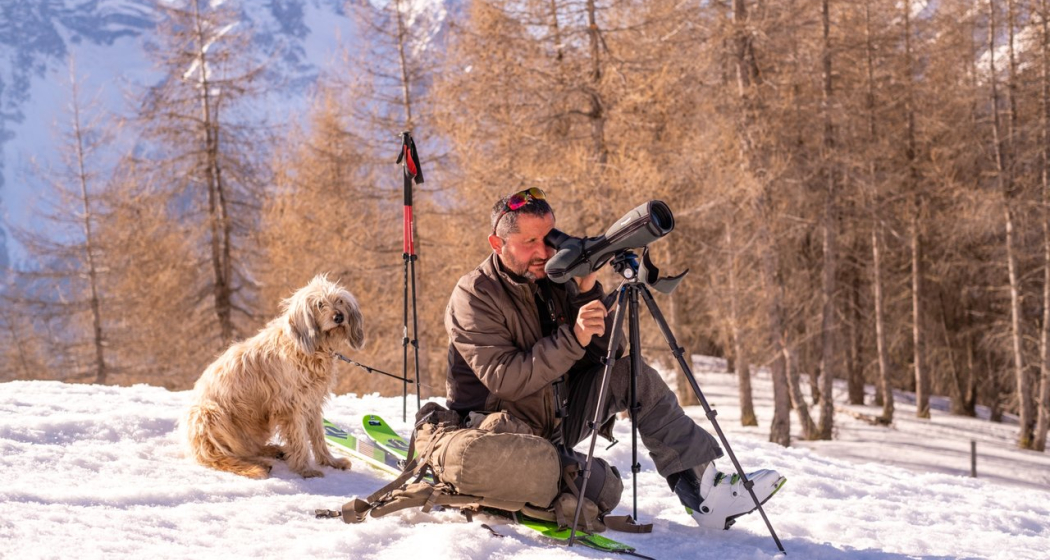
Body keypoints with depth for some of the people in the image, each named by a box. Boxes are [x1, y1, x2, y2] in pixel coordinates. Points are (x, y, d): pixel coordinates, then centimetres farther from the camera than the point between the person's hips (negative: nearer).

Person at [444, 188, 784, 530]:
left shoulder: (553, 280, 3)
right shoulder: (474, 296, -15)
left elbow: (608, 353, -1)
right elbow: (504, 379, -26)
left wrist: (588, 293, -15)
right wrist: (572, 338, -34)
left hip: (558, 418, 7)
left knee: (635, 377, -10)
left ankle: (702, 487, -10)